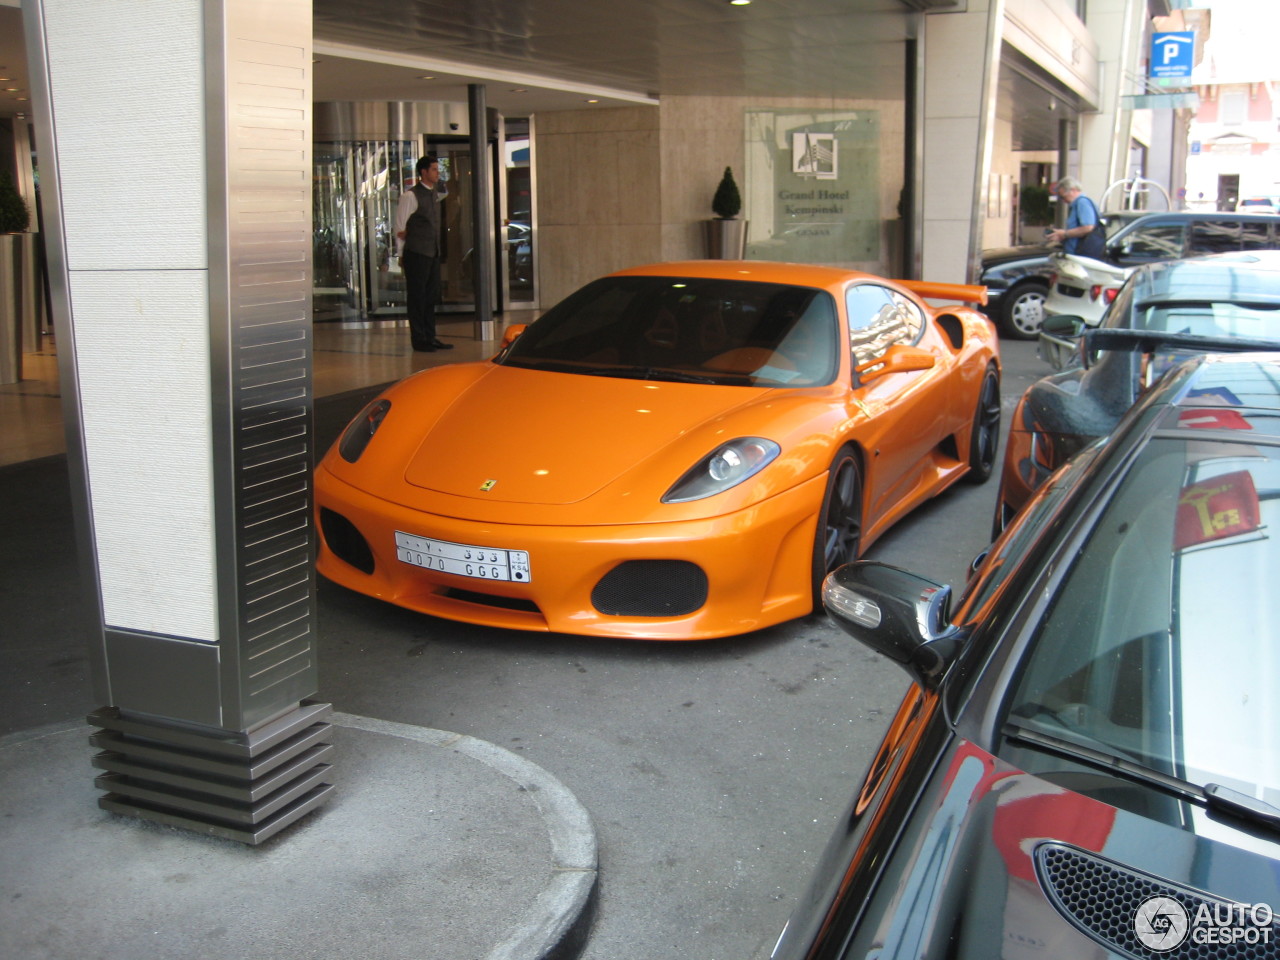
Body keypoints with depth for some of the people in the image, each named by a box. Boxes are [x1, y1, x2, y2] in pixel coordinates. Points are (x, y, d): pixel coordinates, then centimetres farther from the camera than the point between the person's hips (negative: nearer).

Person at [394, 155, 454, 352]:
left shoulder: (435, 193, 9)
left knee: (432, 296, 11)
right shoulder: (410, 196, -11)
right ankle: (419, 339, 5)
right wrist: (402, 253, -7)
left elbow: (445, 192, 31)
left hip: (433, 253, 8)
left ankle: (430, 337, 18)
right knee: (417, 297, -1)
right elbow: (400, 227, -10)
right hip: (417, 254, -8)